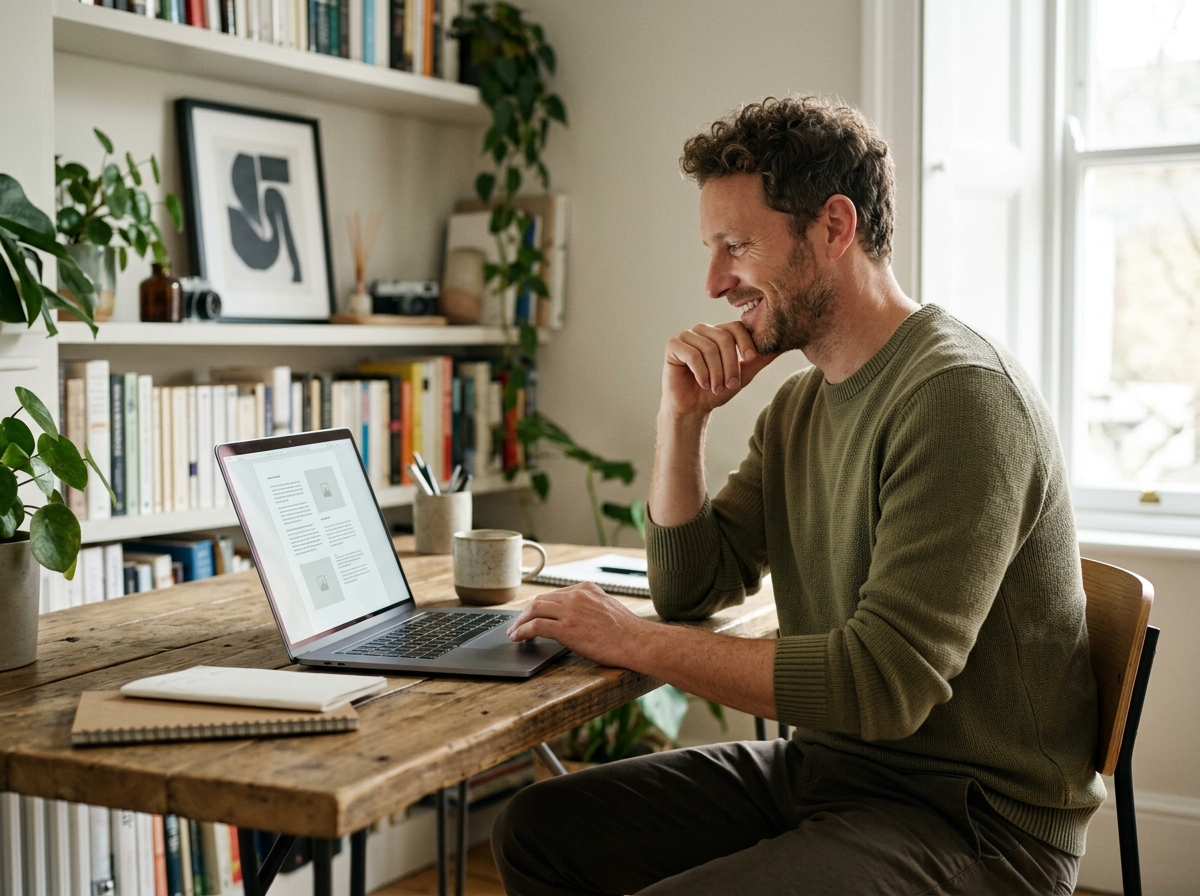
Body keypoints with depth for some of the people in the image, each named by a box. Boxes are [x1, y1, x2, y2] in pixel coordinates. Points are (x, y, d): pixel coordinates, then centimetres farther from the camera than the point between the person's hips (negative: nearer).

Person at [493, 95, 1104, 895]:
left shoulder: (959, 396, -21)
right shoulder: (799, 405, 8)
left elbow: (882, 685, -27)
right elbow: (689, 592, 11)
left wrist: (634, 640, -21)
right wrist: (684, 415, -1)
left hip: (969, 821, -8)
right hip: (820, 768, 9)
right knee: (540, 828, 4)